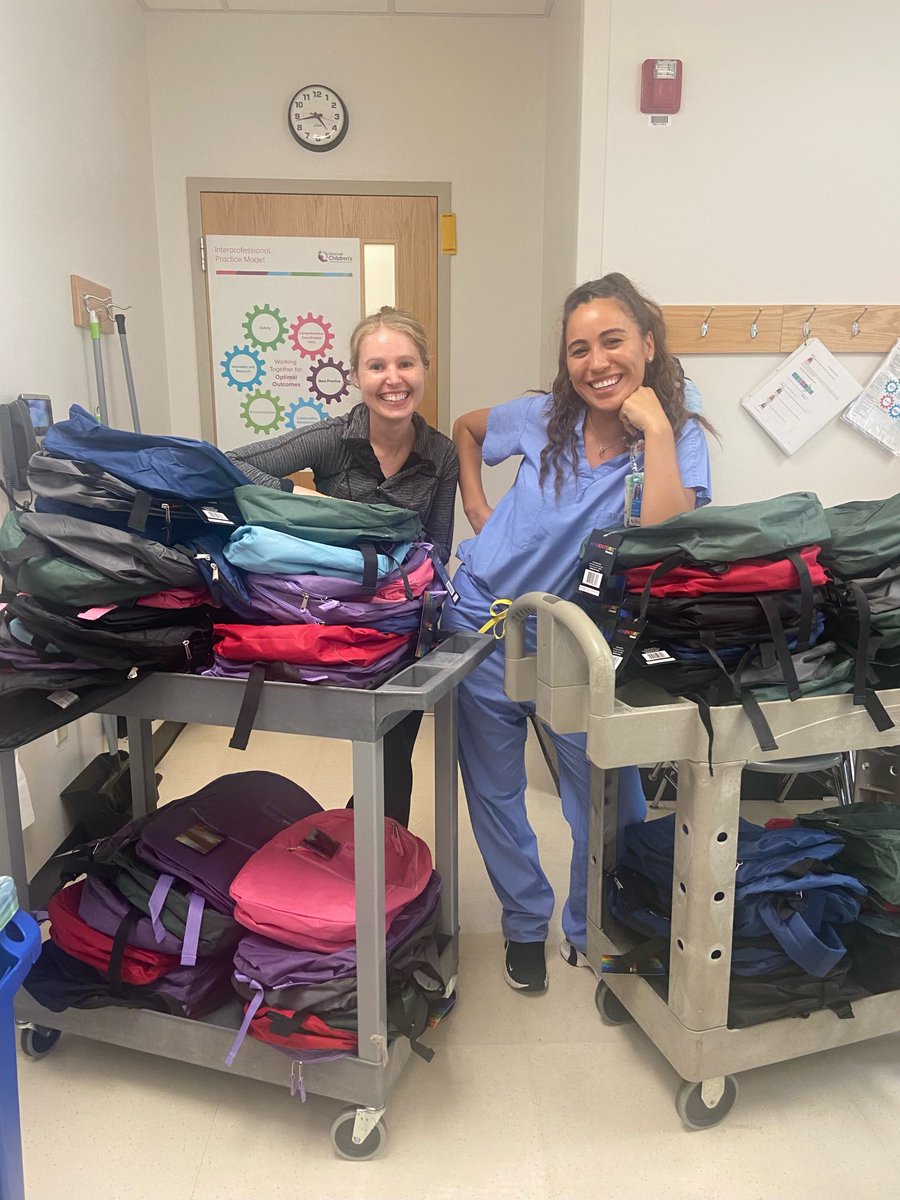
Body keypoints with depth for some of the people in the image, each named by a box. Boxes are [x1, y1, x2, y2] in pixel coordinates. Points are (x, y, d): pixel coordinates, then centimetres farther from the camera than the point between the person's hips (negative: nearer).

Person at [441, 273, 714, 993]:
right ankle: (526, 925, 37)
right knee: (495, 790, 13)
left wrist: (655, 430, -26)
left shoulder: (681, 439, -9)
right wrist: (477, 507, 5)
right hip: (484, 622, 2)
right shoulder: (542, 418, -4)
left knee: (607, 793, 3)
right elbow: (465, 428, 17)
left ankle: (594, 934, 33)